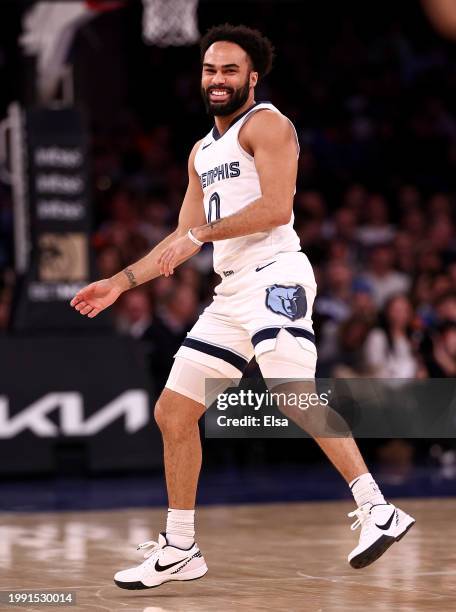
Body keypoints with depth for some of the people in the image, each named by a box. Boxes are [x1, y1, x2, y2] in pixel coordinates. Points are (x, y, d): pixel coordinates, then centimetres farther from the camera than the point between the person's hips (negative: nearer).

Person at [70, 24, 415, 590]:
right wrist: (120, 282, 23)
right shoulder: (202, 152, 23)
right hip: (230, 290, 9)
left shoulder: (265, 124, -3)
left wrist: (200, 235, -15)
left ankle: (377, 510, -27)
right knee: (173, 411, 7)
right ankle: (179, 551, 15)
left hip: (274, 274, -9)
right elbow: (183, 239, 27)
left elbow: (276, 207, -16)